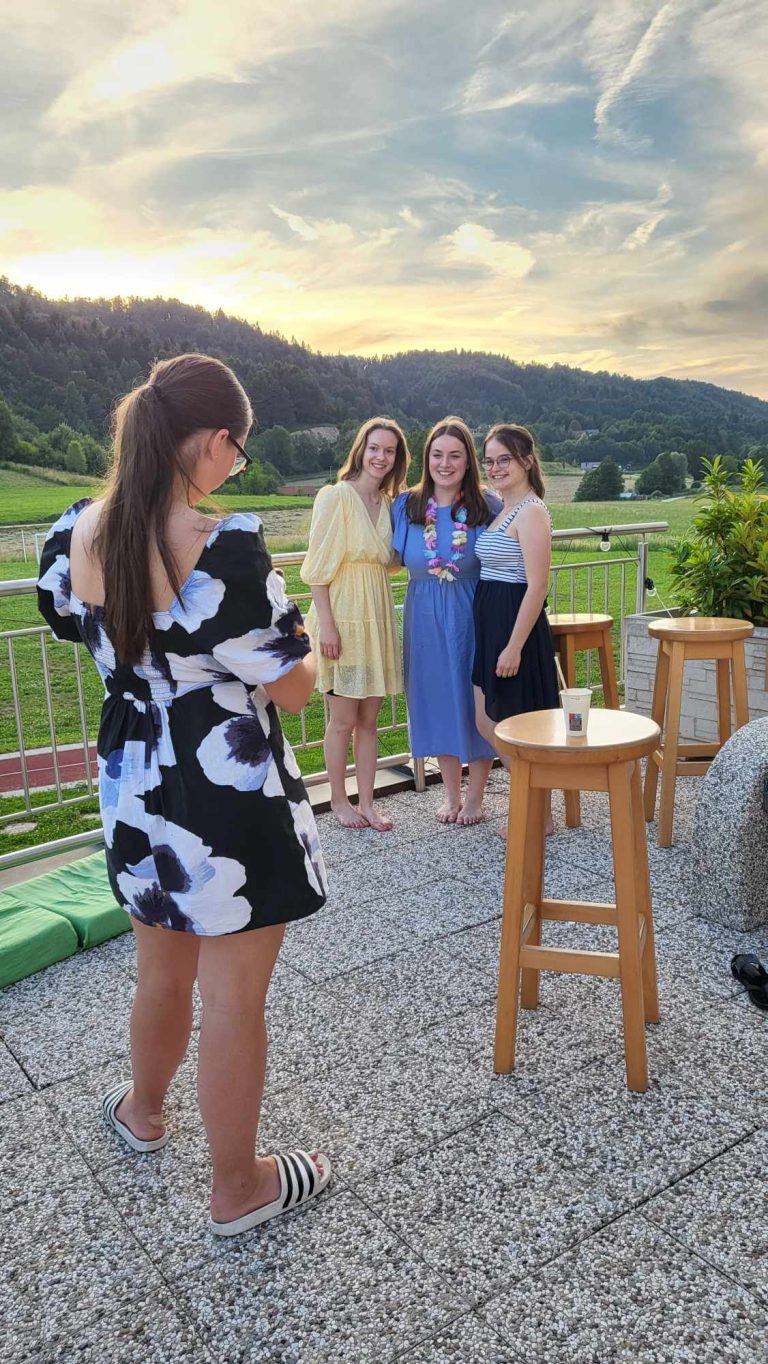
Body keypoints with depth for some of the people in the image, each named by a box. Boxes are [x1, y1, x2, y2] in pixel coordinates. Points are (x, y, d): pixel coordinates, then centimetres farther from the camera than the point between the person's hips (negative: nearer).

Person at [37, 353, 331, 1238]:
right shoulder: (226, 549, -25)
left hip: (134, 789, 7)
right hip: (230, 801, -6)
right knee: (234, 1000, 11)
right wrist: (296, 639, 3)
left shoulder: (76, 534, -4)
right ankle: (238, 1188, 32)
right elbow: (292, 689, -17)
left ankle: (142, 1110, 54)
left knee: (163, 973, 29)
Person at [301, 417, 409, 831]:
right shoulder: (336, 496, -9)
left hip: (377, 617, 6)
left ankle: (366, 802, 19)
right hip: (343, 617, -6)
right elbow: (318, 567, -12)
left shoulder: (388, 504, 11)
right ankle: (339, 800, 18)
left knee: (369, 719, 10)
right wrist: (326, 623, -17)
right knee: (344, 718, 3)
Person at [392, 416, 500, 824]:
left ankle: (475, 796, 23)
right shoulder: (405, 506, 1)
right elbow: (394, 560, 11)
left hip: (473, 617, -2)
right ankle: (451, 793, 28)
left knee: (477, 700, 5)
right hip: (425, 619, 3)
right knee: (437, 700, 11)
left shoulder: (488, 506, -5)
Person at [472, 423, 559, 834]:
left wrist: (514, 646, -21)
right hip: (489, 623, 10)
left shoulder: (530, 512, -14)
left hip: (515, 625, -10)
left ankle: (540, 816, 19)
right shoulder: (499, 509, 14)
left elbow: (537, 586, -19)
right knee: (487, 722, 14)